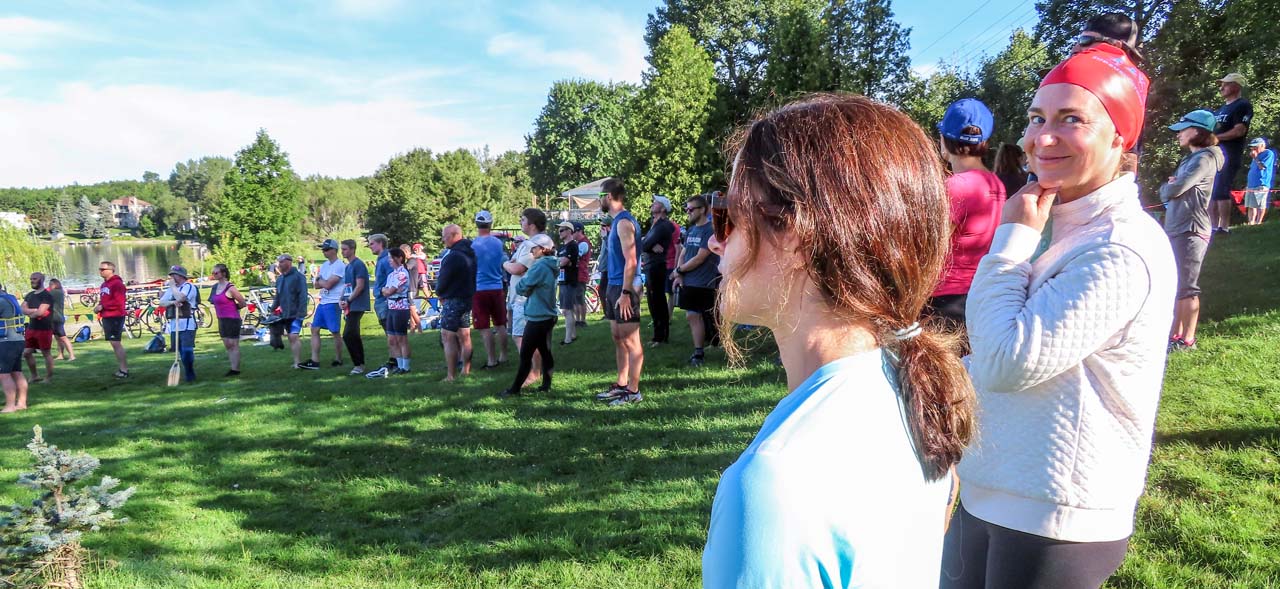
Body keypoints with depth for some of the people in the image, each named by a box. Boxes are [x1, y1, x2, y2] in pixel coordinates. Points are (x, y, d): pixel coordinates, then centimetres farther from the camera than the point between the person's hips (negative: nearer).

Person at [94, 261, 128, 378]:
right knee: (115, 343, 12)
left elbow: (118, 302, -21)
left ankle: (124, 369, -6)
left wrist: (102, 306, -18)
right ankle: (121, 368, 18)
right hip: (107, 317, 9)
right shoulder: (104, 284, 15)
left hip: (115, 317, -9)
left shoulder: (117, 283, -13)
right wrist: (98, 307, 4)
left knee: (116, 343, -10)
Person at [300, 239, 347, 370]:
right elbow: (316, 285, 13)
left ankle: (338, 360, 12)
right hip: (322, 302, 9)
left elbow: (327, 284, -17)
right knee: (314, 329, 5)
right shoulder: (324, 265, 15)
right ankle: (315, 361, 7)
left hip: (333, 303, -9)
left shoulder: (340, 265, -12)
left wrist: (319, 280, 2)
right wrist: (323, 282, -8)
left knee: (335, 332, 0)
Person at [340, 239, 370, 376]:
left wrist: (348, 301, -14)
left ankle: (358, 364, -8)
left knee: (348, 335, -14)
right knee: (354, 336, 11)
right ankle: (360, 364, 17)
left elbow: (360, 286, -16)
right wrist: (341, 299, 7)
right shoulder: (347, 266, 17)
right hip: (350, 307, 9)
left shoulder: (358, 265, -10)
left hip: (356, 306, -9)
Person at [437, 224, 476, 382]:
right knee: (464, 336, 15)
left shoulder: (453, 256, -20)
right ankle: (466, 370, 22)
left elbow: (443, 280, -16)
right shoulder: (470, 253, 9)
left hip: (453, 300, -9)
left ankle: (451, 376, -4)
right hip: (468, 298, 9)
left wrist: (439, 293, 4)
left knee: (449, 338, -4)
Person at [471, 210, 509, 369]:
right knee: (500, 325, 14)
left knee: (485, 328, 1)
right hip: (497, 288, 4)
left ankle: (492, 360, 3)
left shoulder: (471, 244, -10)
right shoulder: (498, 242, 1)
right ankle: (503, 356, 20)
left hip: (479, 289, -4)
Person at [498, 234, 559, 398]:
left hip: (537, 318, -9)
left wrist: (524, 277, 4)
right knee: (545, 352, 12)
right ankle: (546, 385, 16)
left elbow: (522, 288, -13)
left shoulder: (540, 266, -18)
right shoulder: (549, 266, 11)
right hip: (547, 316, 9)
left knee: (525, 355, -2)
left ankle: (515, 389, 5)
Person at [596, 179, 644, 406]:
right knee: (618, 338, 15)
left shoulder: (624, 222, -15)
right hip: (615, 286, 10)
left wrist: (625, 293, -23)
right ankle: (621, 385, 25)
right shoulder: (618, 221, 15)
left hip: (624, 288, -10)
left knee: (631, 340, -4)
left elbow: (631, 261, -21)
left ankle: (633, 391, 1)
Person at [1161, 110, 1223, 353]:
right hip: (1176, 230, 10)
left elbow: (1175, 189, -20)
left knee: (1187, 287, -4)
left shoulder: (1204, 159, -12)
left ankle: (1187, 339, 3)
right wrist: (1170, 186, -5)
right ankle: (1175, 334, 20)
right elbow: (1166, 194, 16)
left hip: (1191, 232, -10)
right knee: (1176, 286, 13)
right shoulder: (1192, 158, 18)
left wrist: (1168, 187, 1)